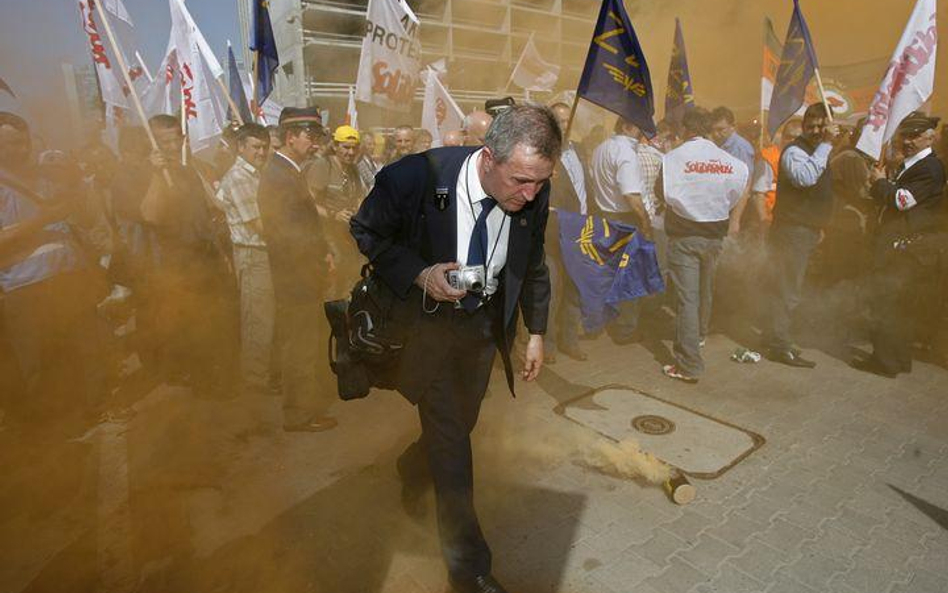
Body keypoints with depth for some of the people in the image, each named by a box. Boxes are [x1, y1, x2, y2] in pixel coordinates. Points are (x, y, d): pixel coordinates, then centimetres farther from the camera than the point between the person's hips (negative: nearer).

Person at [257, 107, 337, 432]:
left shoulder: (289, 171, 14)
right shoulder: (278, 176, -18)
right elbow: (289, 235, -22)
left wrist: (322, 254, 5)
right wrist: (322, 257, -12)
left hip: (305, 275, 10)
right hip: (296, 279, -10)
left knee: (309, 343, 20)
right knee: (301, 347, 1)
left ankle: (311, 402, 36)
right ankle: (300, 414, 15)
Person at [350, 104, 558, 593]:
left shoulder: (534, 194, -14)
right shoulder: (417, 176, -27)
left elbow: (533, 264, 4)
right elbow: (366, 231, -10)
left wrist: (536, 332, 6)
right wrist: (420, 275, -24)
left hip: (485, 322, 4)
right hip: (427, 318, -4)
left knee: (461, 422, 18)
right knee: (450, 440, -4)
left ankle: (413, 469, 54)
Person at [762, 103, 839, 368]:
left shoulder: (818, 152, 18)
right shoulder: (794, 151, -13)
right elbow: (805, 177, -35)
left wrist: (818, 226, 25)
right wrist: (826, 144, -31)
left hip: (807, 230, 10)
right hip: (792, 229, -10)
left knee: (786, 287, 15)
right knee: (788, 289, -8)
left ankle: (773, 337, 25)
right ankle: (779, 345, -3)